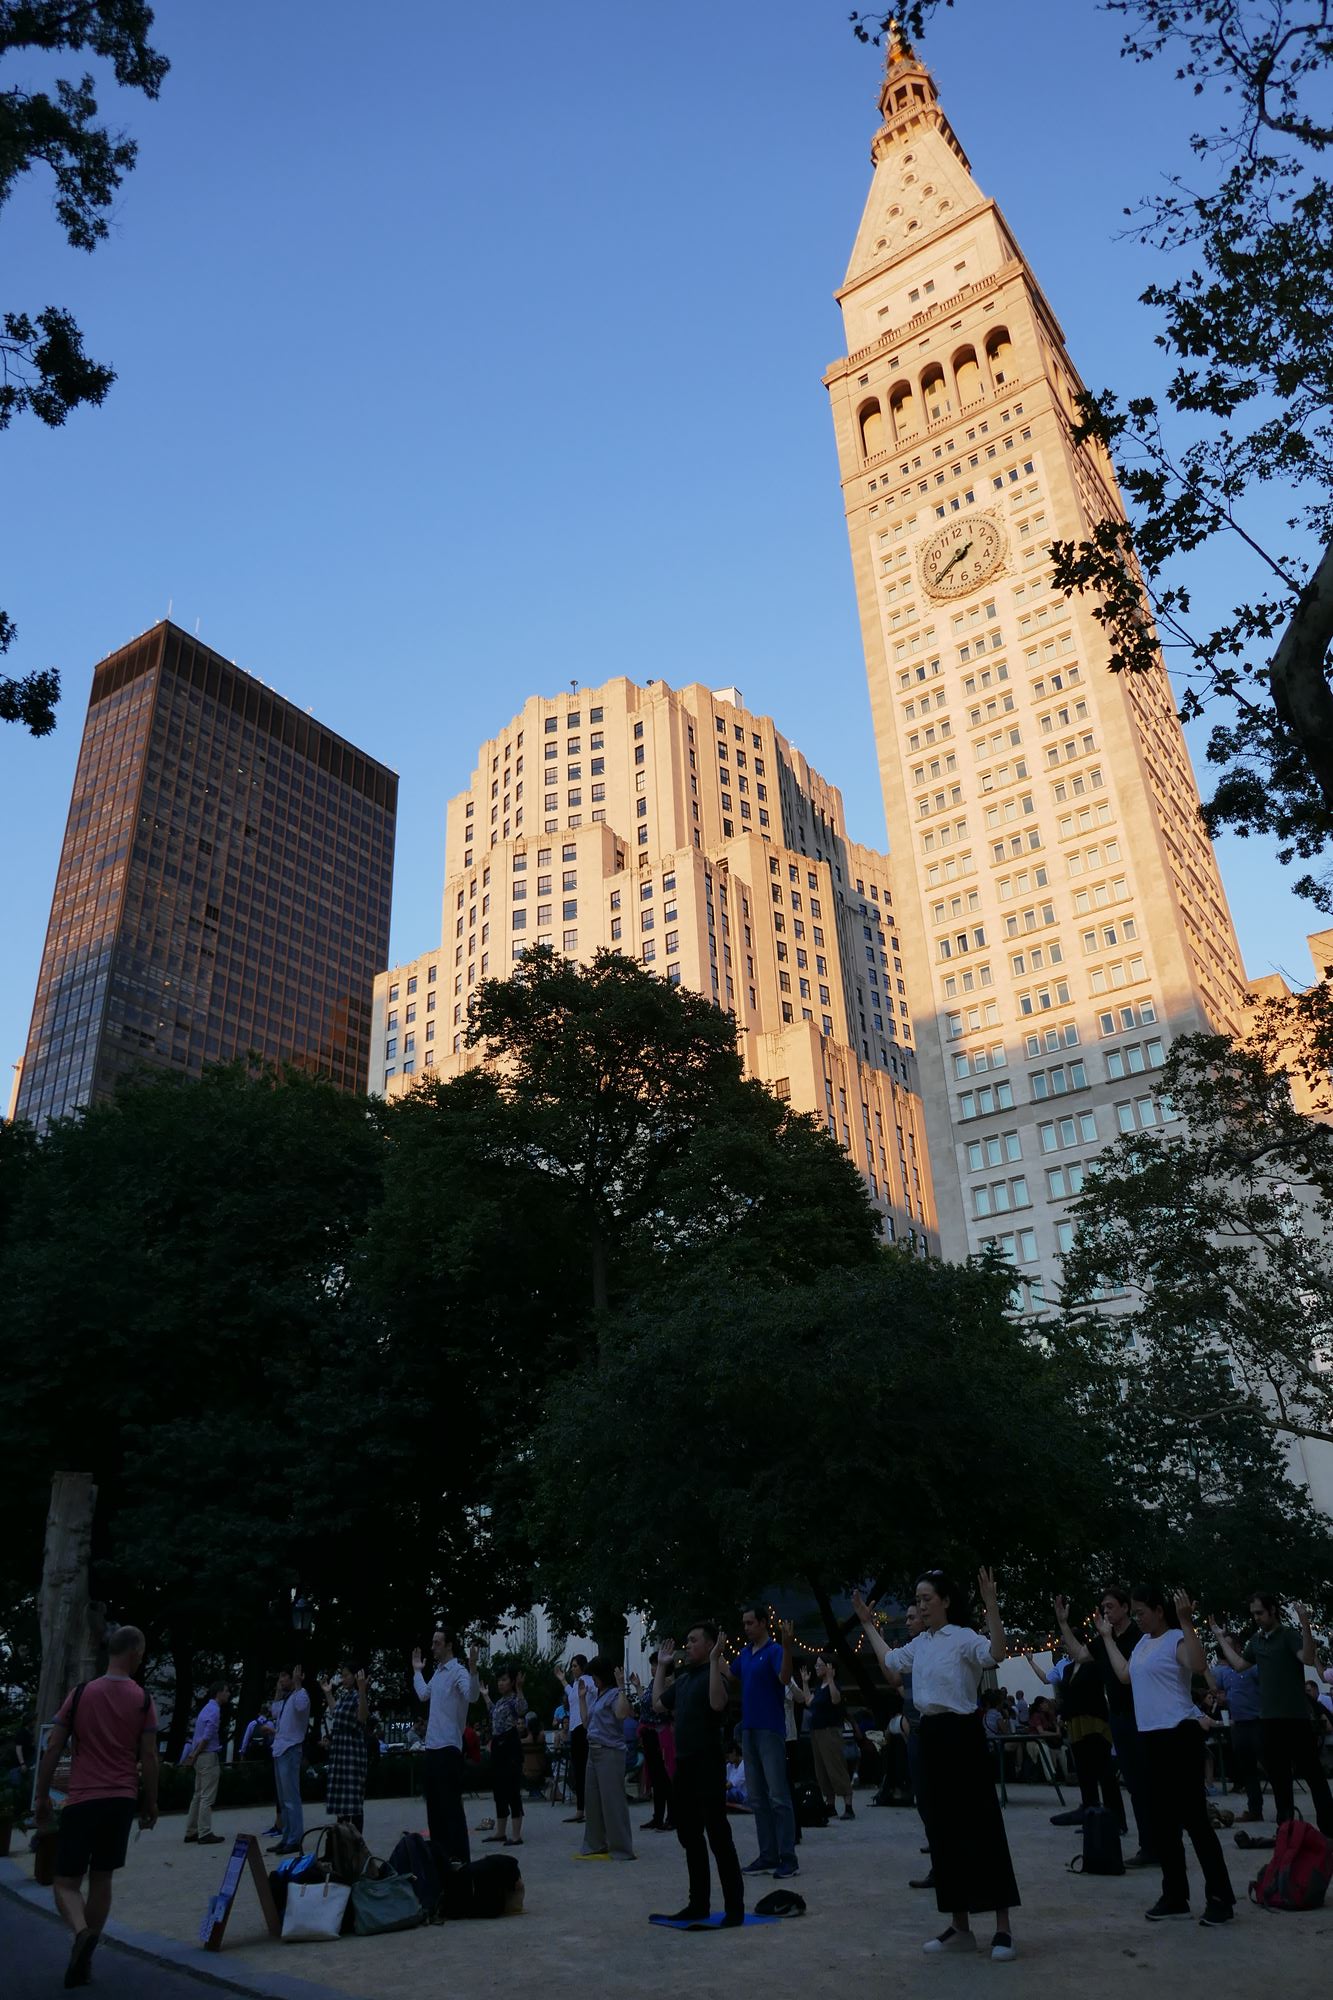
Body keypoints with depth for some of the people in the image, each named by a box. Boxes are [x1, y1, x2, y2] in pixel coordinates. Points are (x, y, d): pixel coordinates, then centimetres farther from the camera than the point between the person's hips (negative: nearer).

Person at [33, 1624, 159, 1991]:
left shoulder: (80, 1694, -2)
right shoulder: (143, 1700, -1)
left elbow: (52, 1750, -1)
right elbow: (149, 1758, -2)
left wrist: (41, 1798, 9)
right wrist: (150, 1803, 9)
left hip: (82, 1800, -1)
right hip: (122, 1800, 1)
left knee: (66, 1881, 5)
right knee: (101, 1880, 16)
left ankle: (82, 1933, -21)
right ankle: (82, 1960, 17)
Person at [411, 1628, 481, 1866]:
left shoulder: (458, 1671, -13)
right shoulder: (438, 1671, 15)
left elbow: (472, 1696, -30)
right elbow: (424, 1695, 32)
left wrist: (473, 1670, -43)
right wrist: (417, 1671, 38)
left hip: (449, 1747, -10)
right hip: (432, 1746, 10)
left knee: (451, 1804, -8)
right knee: (433, 1803, 17)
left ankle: (460, 1857, -4)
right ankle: (439, 1852, 28)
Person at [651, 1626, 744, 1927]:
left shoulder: (713, 1674, -11)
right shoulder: (683, 1678, 14)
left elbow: (717, 1703, -31)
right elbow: (658, 1704, 21)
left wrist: (715, 1660, -32)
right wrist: (661, 1666, 20)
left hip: (708, 1765, -9)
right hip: (684, 1765, 9)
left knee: (718, 1837, -5)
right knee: (689, 1836, 14)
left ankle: (734, 1907, 2)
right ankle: (699, 1903, 24)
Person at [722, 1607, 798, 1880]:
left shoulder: (774, 1651, -10)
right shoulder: (745, 1653, 13)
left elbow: (784, 1677, -27)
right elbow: (731, 1676, 27)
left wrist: (787, 1646, -41)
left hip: (770, 1731, -8)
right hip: (748, 1730, 8)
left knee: (778, 1796, -6)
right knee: (757, 1798, 11)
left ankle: (788, 1857, -2)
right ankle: (768, 1855, 17)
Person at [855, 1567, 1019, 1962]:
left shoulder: (963, 1637, -11)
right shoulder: (920, 1644, 13)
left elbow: (996, 1653, -31)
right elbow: (889, 1661, 30)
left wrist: (991, 1605, -40)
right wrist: (868, 1624, 30)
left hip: (962, 1733, -8)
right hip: (931, 1735, 8)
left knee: (981, 1827, -6)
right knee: (942, 1829, 10)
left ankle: (1003, 1928, 0)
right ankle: (959, 1927, 19)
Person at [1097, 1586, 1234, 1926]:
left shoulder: (1176, 1639, -12)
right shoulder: (1143, 1643, 14)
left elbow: (1198, 1665, -32)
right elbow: (1125, 1675, 22)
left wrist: (1186, 1622, -37)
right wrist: (1108, 1637, 25)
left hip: (1179, 1736, -9)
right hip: (1150, 1737, 9)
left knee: (1193, 1818, -6)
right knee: (1162, 1821, 12)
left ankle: (1220, 1897, 3)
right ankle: (1175, 1895, 21)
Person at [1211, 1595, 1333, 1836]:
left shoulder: (1289, 1634, -8)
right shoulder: (1257, 1640, 13)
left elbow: (1309, 1659, -25)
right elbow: (1239, 1665, 18)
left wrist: (1306, 1625, -36)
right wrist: (1221, 1639, 20)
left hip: (1294, 1717, -7)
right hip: (1269, 1717, 7)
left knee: (1311, 1772, -3)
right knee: (1278, 1774, 12)